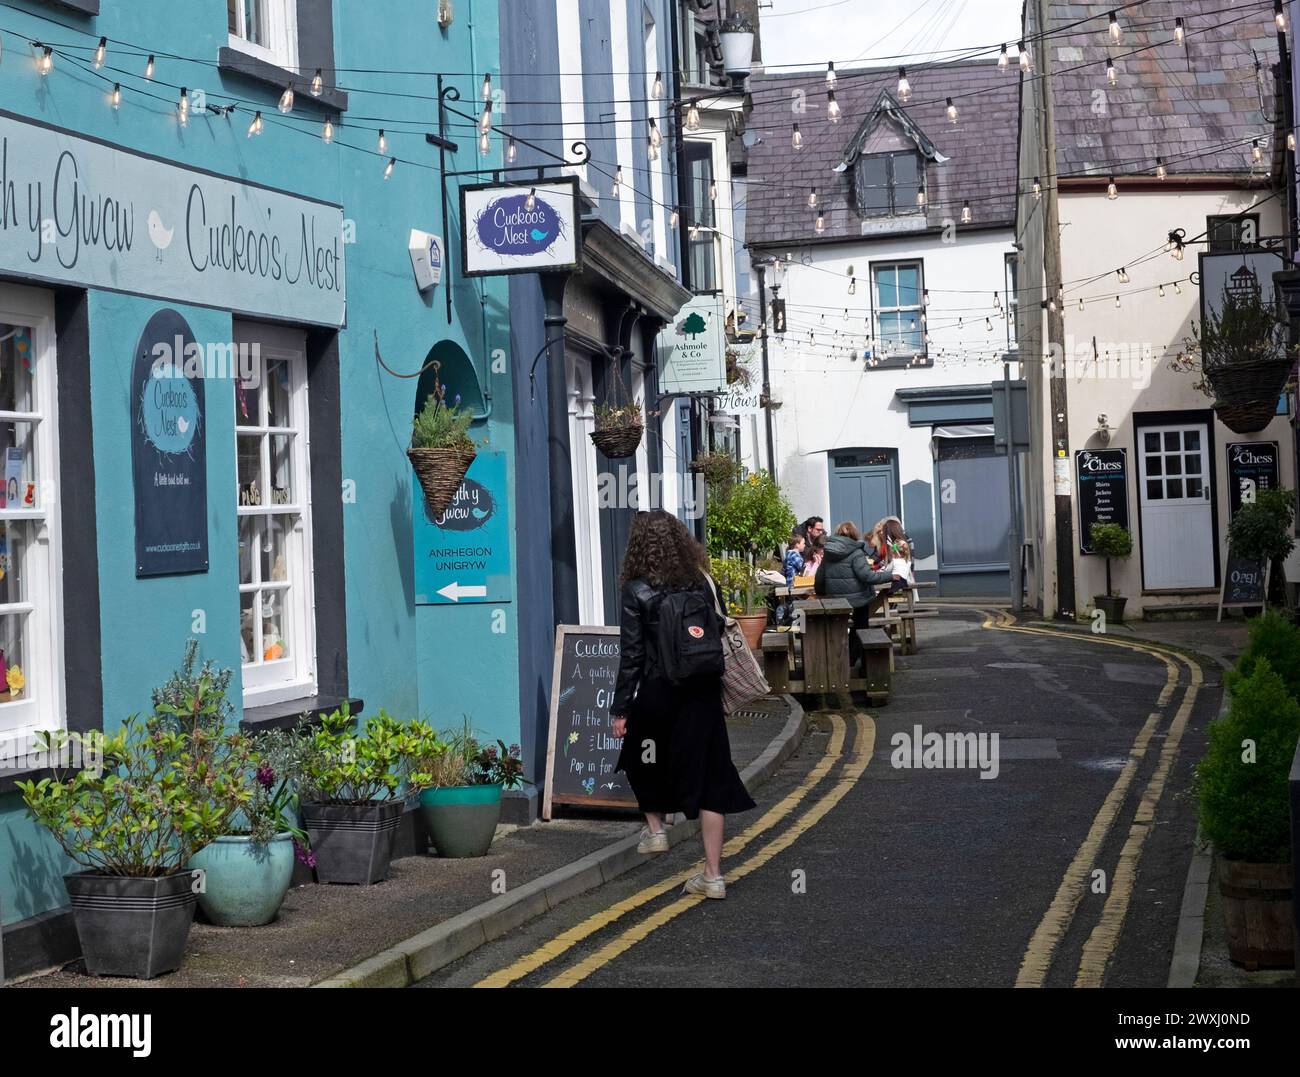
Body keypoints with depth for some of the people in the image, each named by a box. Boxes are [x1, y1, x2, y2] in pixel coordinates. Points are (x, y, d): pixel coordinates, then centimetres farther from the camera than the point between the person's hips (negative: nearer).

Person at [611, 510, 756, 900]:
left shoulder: (637, 592, -10)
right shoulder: (704, 584, 1)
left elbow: (631, 654, -10)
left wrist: (621, 709, -4)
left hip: (657, 693, -3)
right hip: (702, 693, 3)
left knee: (643, 759, 28)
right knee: (708, 778, 1)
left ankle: (655, 828, 39)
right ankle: (712, 874, -1)